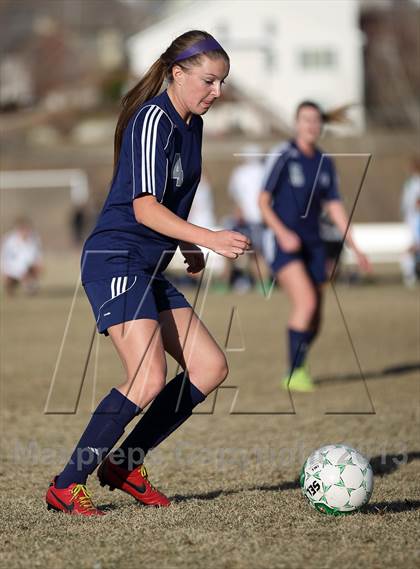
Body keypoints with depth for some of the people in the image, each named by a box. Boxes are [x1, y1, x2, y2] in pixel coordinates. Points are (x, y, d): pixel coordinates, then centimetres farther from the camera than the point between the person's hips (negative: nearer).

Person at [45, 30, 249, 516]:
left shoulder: (191, 124, 13)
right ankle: (66, 485, -11)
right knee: (149, 379, -21)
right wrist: (208, 238, -35)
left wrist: (187, 245, 15)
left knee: (210, 367, 2)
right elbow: (144, 207, -25)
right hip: (115, 262, -10)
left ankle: (124, 464, 11)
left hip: (149, 271, 10)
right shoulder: (153, 119, -15)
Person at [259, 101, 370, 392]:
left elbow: (335, 207, 13)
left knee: (314, 322, 7)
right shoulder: (283, 157, -7)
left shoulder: (325, 164, 9)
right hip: (285, 245, -6)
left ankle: (298, 369, 31)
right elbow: (263, 201, -6)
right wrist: (282, 232, -20)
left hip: (313, 245, 6)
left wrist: (355, 247, 9)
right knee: (306, 303, -23)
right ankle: (294, 374, -15)